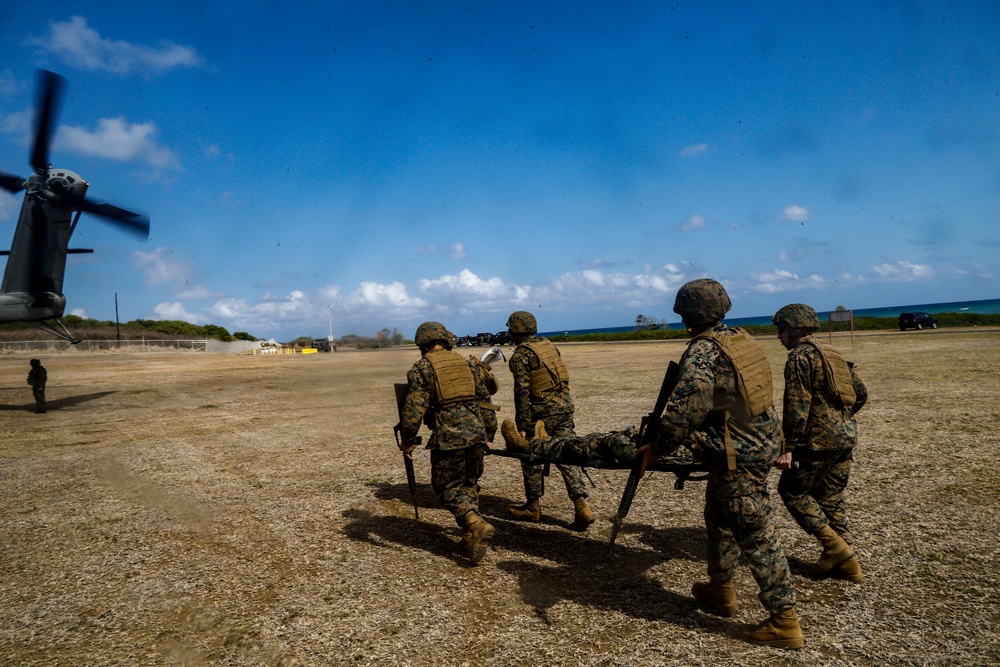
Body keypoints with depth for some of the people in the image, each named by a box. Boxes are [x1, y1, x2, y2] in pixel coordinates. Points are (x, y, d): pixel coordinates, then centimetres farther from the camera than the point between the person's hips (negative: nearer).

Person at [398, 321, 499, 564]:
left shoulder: (422, 367, -1)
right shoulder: (465, 362, 14)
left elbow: (414, 407, -9)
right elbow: (484, 400, 16)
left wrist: (407, 440, 2)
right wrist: (488, 434, 23)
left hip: (448, 437, -5)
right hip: (476, 432, 5)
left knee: (447, 486, 9)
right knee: (469, 483, 19)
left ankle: (475, 523, -12)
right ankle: (471, 538, 19)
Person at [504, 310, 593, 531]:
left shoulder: (520, 355, -10)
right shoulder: (548, 344, 13)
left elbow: (522, 391, -15)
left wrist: (522, 425, -12)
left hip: (543, 411, -7)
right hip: (565, 405, 7)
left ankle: (533, 507, 22)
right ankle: (582, 506, -2)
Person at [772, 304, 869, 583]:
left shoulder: (800, 357, -12)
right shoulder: (833, 354, 15)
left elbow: (796, 406, -19)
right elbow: (861, 393, 19)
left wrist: (788, 447, -18)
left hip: (819, 442, -9)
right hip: (846, 439, 9)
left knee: (791, 490, 6)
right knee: (831, 499, 16)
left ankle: (834, 545, 3)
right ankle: (847, 562, 19)